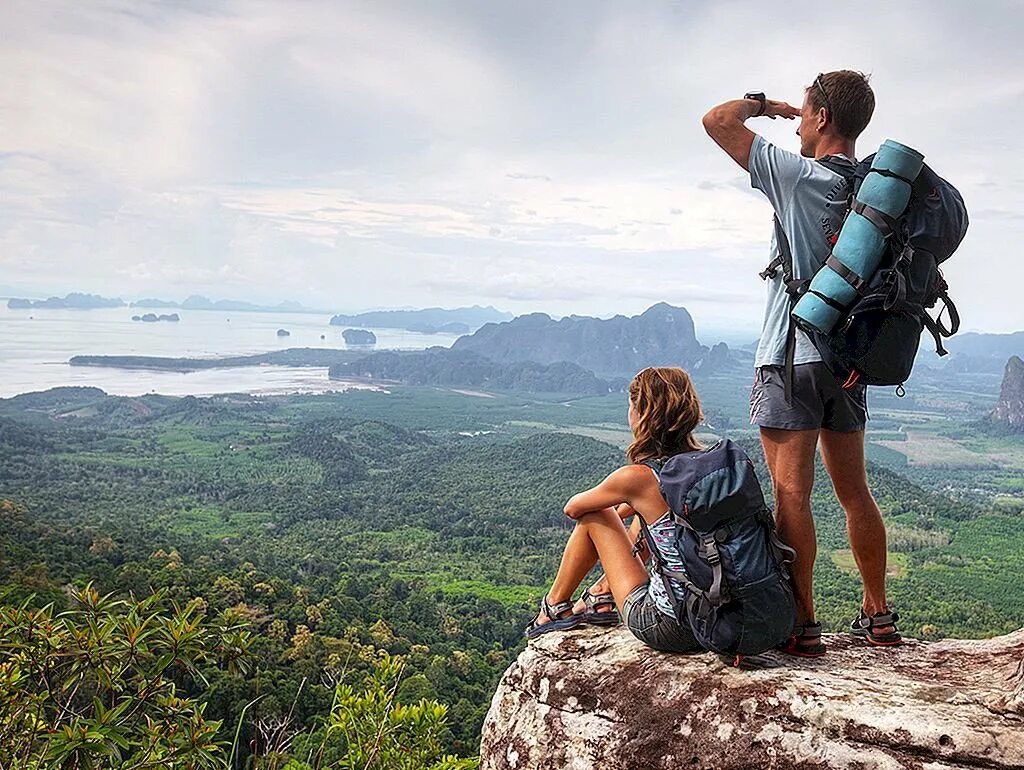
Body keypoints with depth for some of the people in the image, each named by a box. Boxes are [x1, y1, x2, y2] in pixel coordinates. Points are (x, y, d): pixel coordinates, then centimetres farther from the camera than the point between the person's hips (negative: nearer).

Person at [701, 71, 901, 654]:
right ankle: (879, 616, 24)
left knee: (792, 494, -3)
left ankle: (803, 626, 0)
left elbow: (717, 121, -6)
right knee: (855, 492, 15)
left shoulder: (800, 176, -12)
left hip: (792, 357, -7)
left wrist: (761, 103, 12)